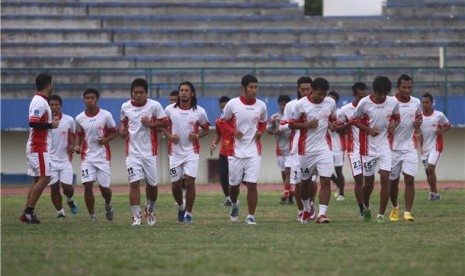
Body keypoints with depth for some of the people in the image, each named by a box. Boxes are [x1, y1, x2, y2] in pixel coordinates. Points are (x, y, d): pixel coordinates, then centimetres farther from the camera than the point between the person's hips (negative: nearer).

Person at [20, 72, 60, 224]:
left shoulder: (39, 101, 15)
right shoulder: (40, 102, -15)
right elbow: (33, 122, -24)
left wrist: (51, 122, 13)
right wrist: (51, 125, -15)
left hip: (35, 147, 10)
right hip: (40, 147, -10)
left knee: (37, 180, 10)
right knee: (44, 178, -11)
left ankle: (27, 213, 8)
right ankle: (29, 211, -11)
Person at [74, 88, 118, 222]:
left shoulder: (106, 115, -6)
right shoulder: (79, 118, 1)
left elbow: (113, 131, 5)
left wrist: (106, 139, -15)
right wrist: (77, 145, -2)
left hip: (103, 155, -1)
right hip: (87, 156, 1)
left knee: (104, 187, 3)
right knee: (87, 185, -12)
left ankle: (108, 206, 38)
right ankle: (92, 217, -1)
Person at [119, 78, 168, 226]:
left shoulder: (154, 105, -6)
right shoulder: (125, 107, 2)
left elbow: (165, 122, -1)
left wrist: (151, 123, -18)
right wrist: (122, 129, -2)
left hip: (149, 152, 0)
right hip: (132, 152, 0)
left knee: (152, 184, 10)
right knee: (134, 183, -10)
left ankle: (150, 210, 36)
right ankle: (136, 216, -7)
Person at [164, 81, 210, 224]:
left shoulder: (199, 112, -3)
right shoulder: (170, 110, -1)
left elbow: (205, 129, 9)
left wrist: (197, 135, -11)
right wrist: (169, 135, -8)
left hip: (192, 151, -2)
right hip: (175, 152, 2)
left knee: (190, 181, -12)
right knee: (175, 184, 6)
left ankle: (188, 212, 0)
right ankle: (181, 206, 34)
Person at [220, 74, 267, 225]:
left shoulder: (261, 106, 1)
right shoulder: (232, 104, -6)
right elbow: (224, 122, 7)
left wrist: (260, 132, -3)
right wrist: (233, 131, -11)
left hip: (253, 151, 0)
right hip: (236, 151, 0)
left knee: (252, 184, -8)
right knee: (234, 184, 10)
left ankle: (251, 216, 1)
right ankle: (234, 205, 42)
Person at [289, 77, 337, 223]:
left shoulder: (331, 103, 1)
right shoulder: (301, 104, -9)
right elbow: (291, 124, -2)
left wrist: (332, 124, -3)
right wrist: (307, 125, -18)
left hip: (324, 148, 1)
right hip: (307, 149, -1)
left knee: (326, 181, -11)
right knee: (305, 181, 13)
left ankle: (322, 213, -11)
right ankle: (307, 209, 36)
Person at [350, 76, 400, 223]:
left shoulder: (393, 102, -5)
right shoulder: (364, 103, -12)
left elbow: (397, 117, 13)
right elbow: (354, 120, 0)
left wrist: (393, 126, -9)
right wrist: (369, 130, -15)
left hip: (384, 146, 1)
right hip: (368, 147, -1)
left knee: (385, 179, -12)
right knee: (369, 181, 9)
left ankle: (381, 215, -5)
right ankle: (366, 207, 39)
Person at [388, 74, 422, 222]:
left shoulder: (416, 103, 4)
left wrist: (418, 123, -1)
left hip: (410, 147, 1)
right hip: (393, 147, -1)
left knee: (409, 179, -11)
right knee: (393, 181, 10)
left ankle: (408, 212, -10)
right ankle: (395, 208, 33)